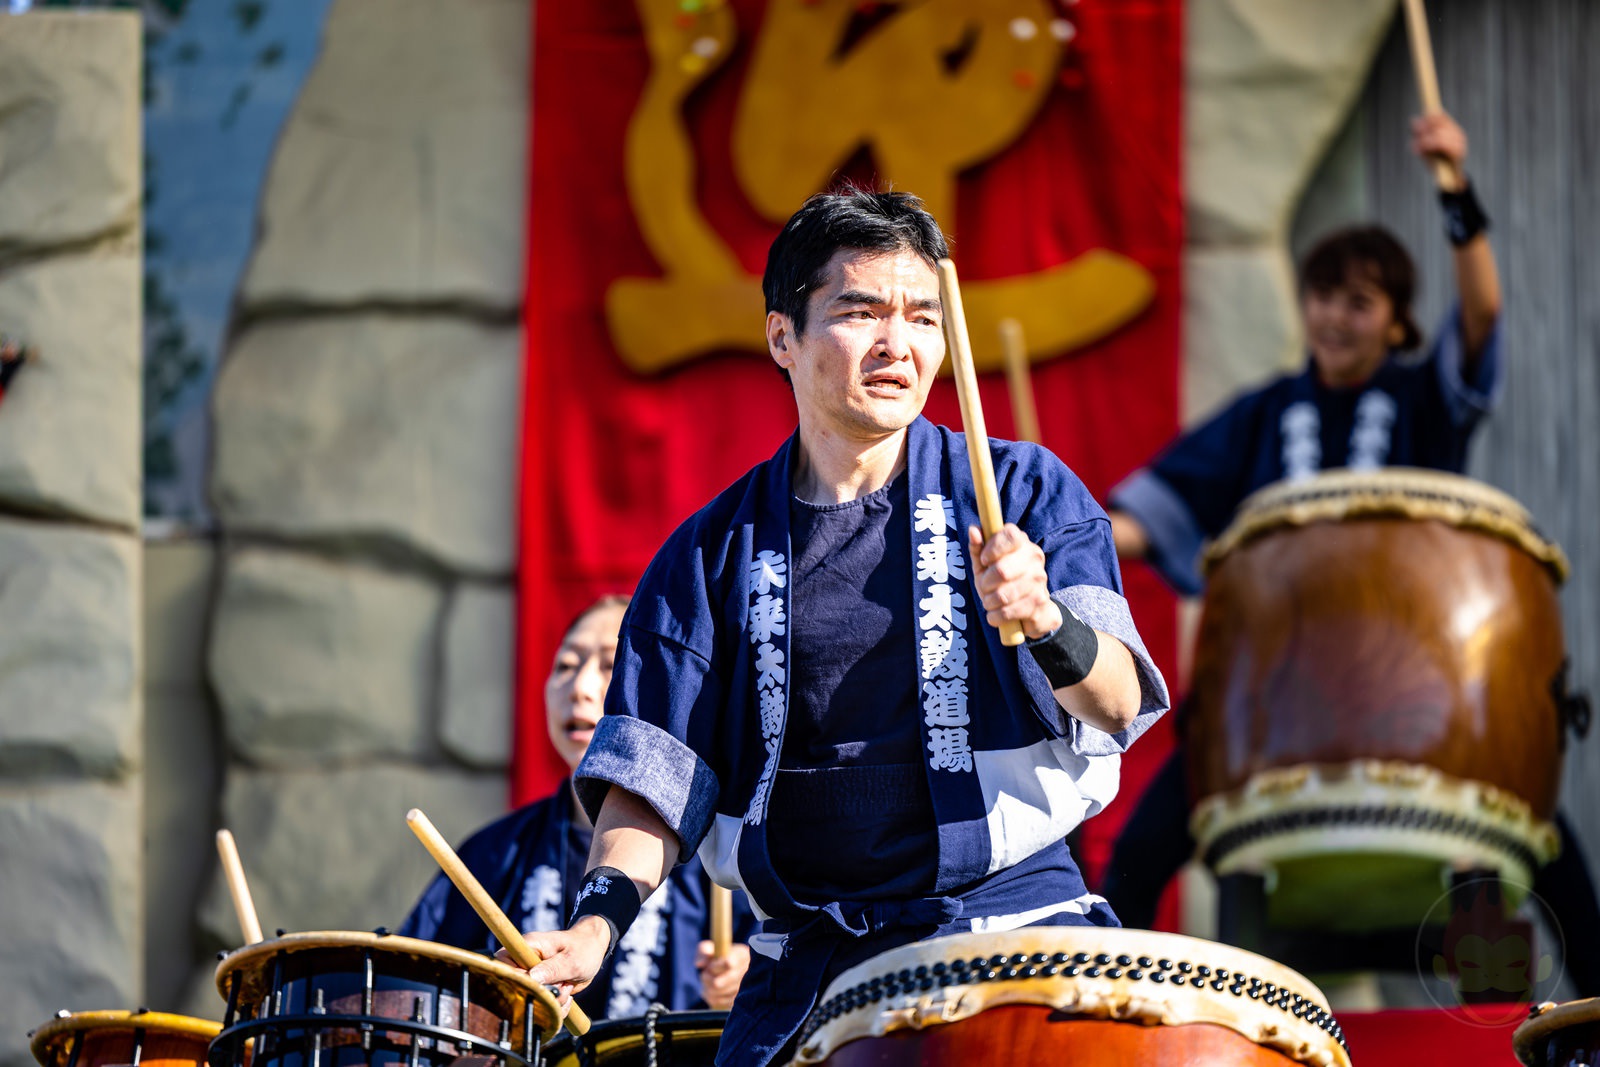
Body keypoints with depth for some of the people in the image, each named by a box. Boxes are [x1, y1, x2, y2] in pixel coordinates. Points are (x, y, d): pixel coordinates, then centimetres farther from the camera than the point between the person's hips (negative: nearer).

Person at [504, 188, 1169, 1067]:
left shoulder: (1024, 494, 5)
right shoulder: (717, 553, 11)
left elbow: (1118, 706, -6)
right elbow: (658, 763, 6)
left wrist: (1046, 623, -28)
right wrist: (602, 914, -12)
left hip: (1018, 935, -2)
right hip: (809, 963, 2)